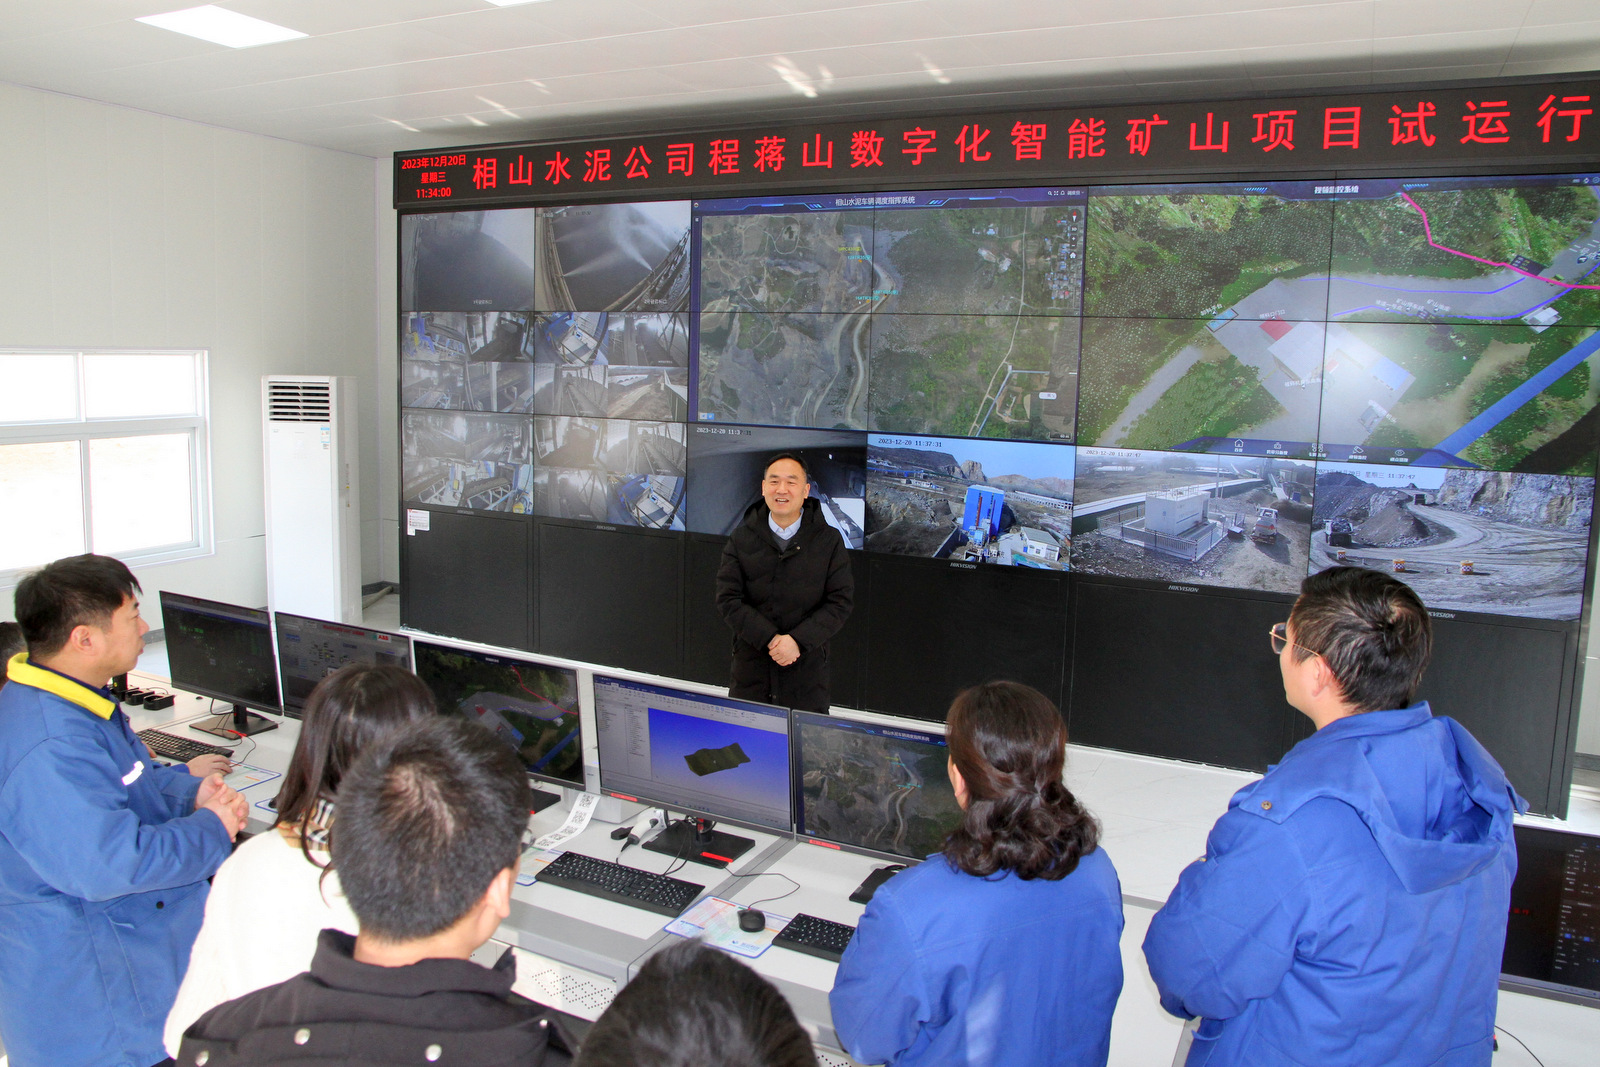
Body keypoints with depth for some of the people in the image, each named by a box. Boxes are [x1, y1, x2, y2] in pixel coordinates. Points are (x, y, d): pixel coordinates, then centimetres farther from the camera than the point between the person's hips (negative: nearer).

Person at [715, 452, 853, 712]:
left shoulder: (829, 540, 0)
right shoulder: (741, 538, 2)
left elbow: (841, 602, -5)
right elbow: (727, 599, -4)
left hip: (807, 668, -1)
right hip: (751, 667, 1)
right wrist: (770, 639, -16)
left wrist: (798, 640, -18)